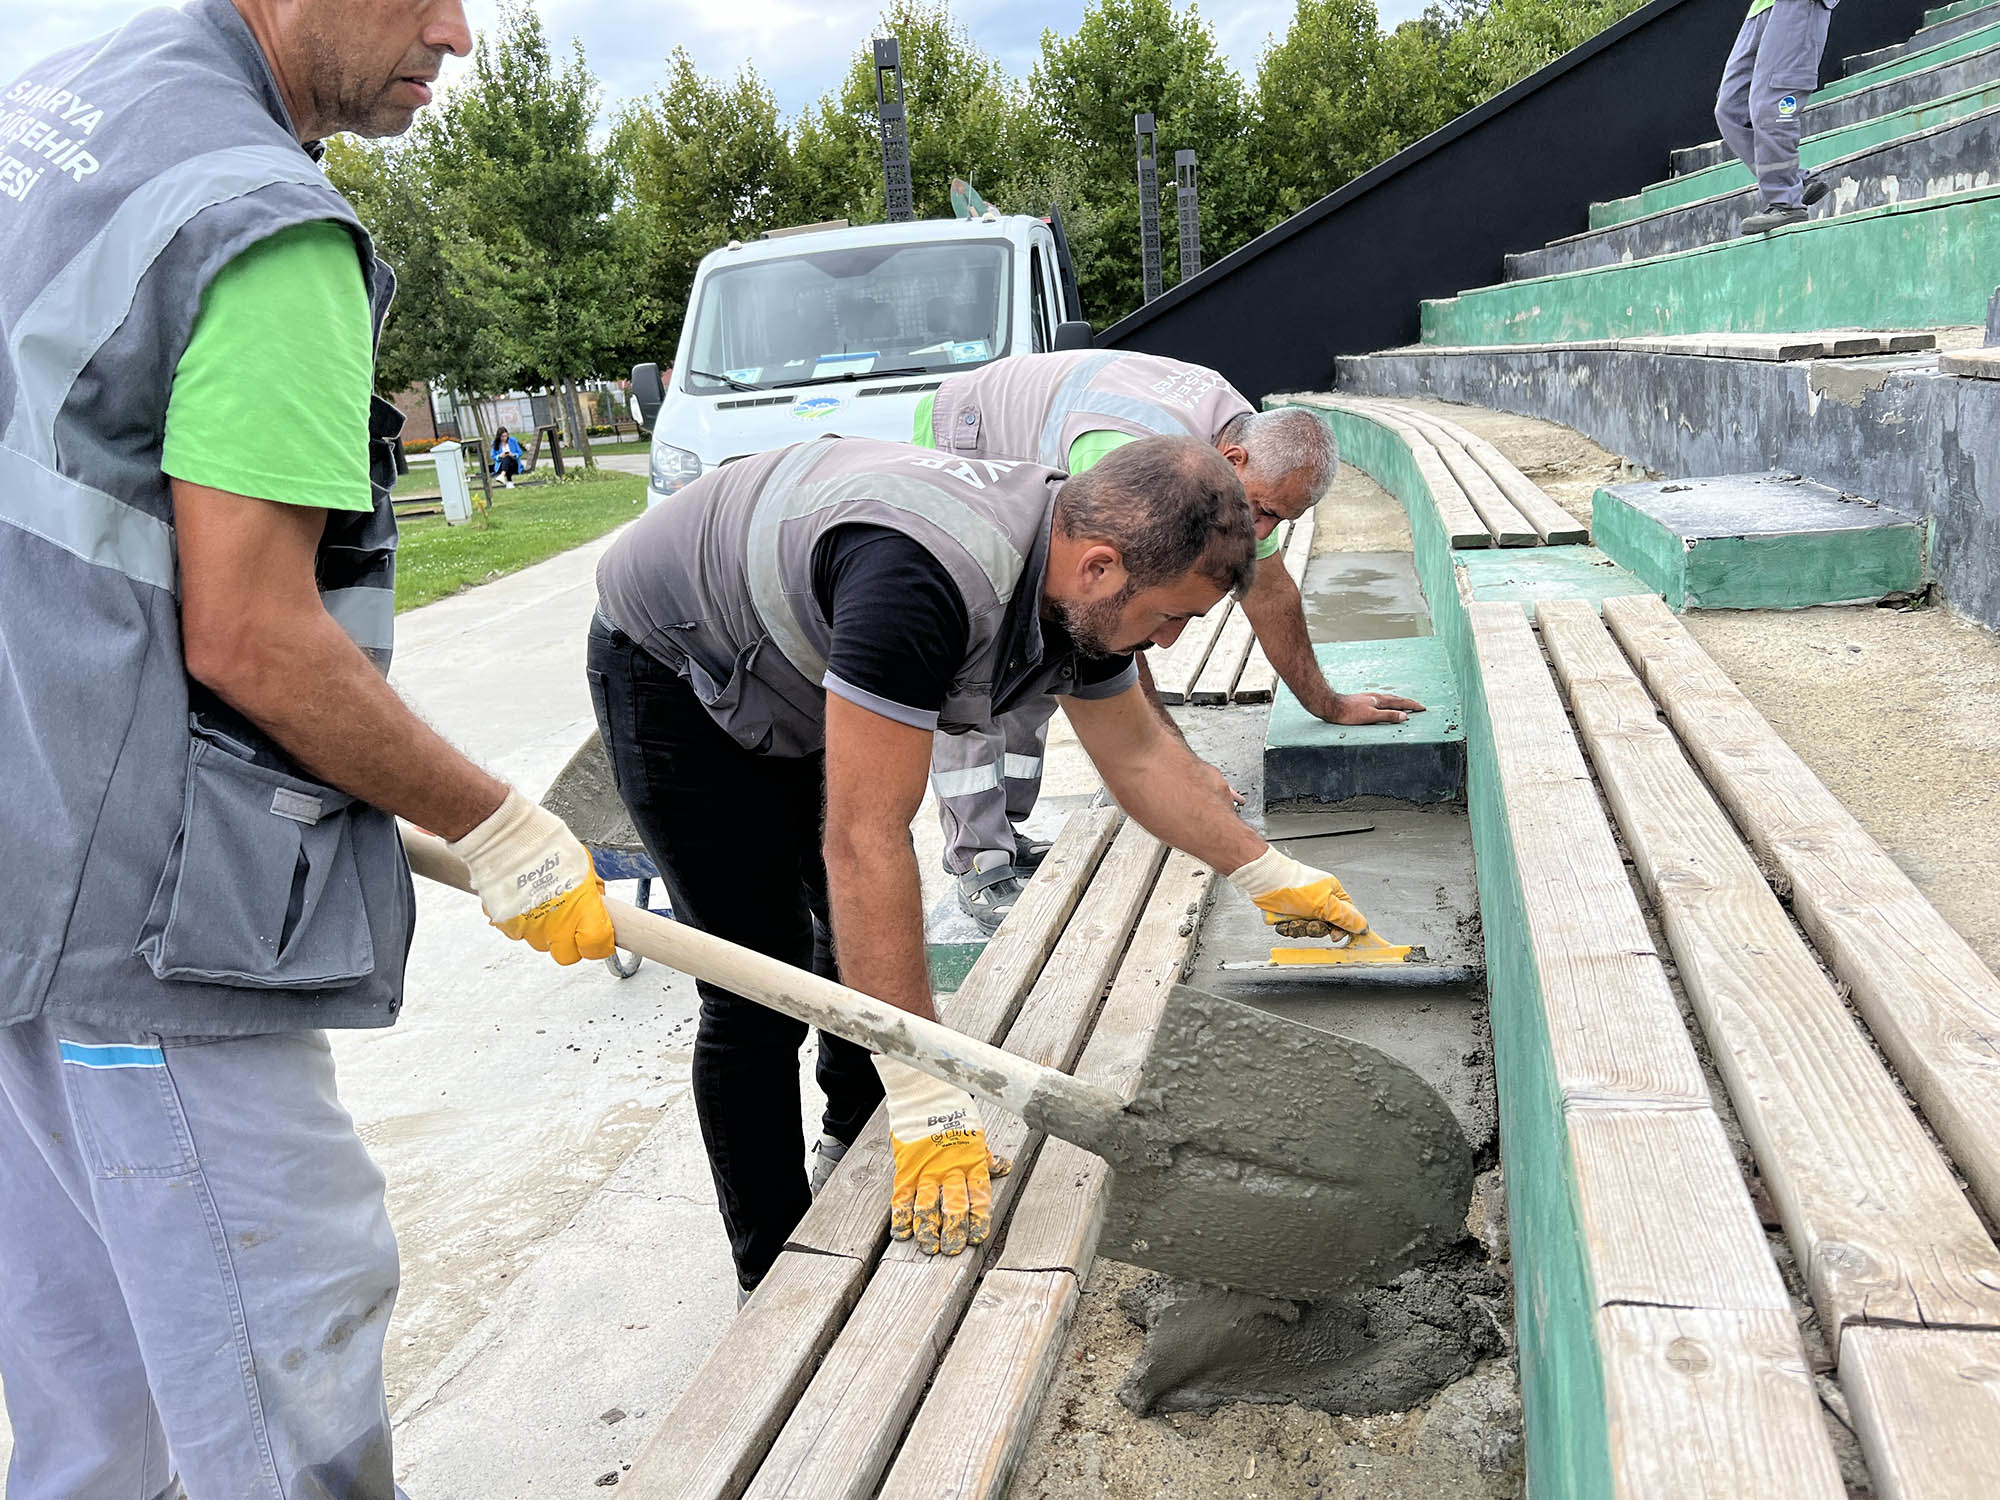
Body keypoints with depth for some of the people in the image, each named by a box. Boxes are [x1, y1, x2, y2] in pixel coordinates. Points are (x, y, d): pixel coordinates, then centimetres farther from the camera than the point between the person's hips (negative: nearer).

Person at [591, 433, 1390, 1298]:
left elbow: (1137, 751, 3)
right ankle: (773, 1284, 11)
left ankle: (857, 1145, 42)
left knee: (866, 936, 17)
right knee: (758, 991, -7)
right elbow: (866, 841, -43)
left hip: (796, 682, 8)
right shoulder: (925, 579, -43)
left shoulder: (1080, 573, -15)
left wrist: (1265, 872, 5)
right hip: (672, 672, -8)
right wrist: (927, 1103, -41)